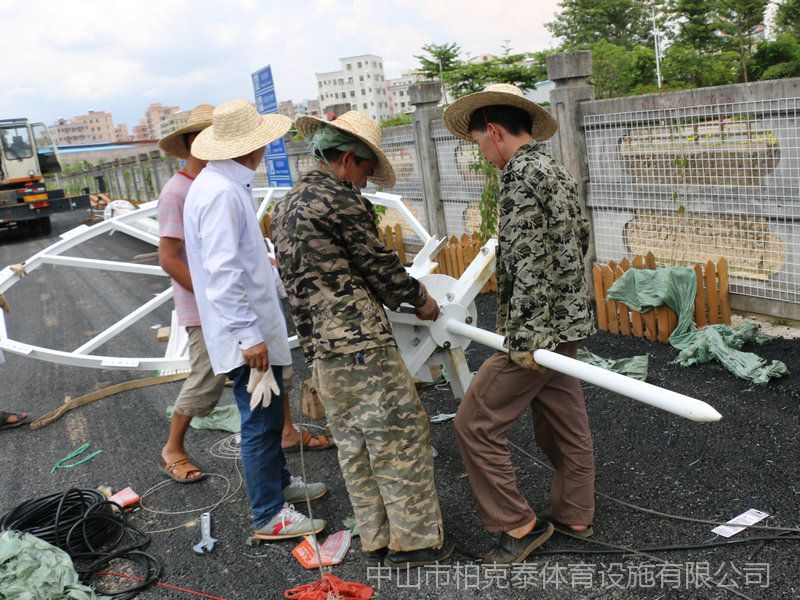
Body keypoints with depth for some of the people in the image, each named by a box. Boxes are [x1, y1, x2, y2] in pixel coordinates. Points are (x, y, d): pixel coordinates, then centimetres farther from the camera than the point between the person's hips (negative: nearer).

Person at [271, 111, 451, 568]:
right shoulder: (342, 200, -12)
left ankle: (378, 539, 26)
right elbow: (378, 264, -7)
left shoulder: (287, 205, 17)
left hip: (319, 346, 10)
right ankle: (416, 539, 13)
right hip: (360, 341, -9)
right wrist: (420, 297, 9)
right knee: (401, 433, 2)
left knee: (354, 444, 15)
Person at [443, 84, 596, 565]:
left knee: (476, 424, -2)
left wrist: (526, 336, -23)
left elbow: (528, 262, -23)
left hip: (538, 327, -10)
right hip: (567, 319, 10)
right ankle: (576, 515, 33)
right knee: (562, 421, 19)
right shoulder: (556, 169, 14)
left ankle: (518, 524, 9)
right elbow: (580, 241, 20)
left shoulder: (521, 172, -16)